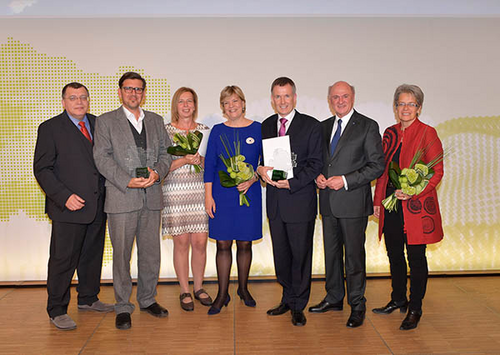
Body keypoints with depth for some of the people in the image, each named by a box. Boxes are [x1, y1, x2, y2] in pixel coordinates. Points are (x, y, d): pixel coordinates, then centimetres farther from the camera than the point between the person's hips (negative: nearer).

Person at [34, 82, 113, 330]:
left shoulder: (99, 124, 11)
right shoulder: (50, 128, -3)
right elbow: (42, 169, -7)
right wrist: (65, 196, -17)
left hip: (97, 205, 5)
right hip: (69, 207, -5)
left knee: (93, 254, 16)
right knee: (63, 259, 1)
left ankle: (88, 298, 34)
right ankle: (57, 311, 16)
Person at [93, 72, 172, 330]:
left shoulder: (155, 120, 16)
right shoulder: (105, 121, 4)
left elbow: (165, 152, 12)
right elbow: (102, 157, -4)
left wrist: (158, 173, -9)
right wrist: (127, 181, -15)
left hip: (152, 197, 4)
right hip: (122, 198, -3)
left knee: (151, 252, 10)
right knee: (121, 254, 2)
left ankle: (148, 300, 26)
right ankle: (123, 307, 15)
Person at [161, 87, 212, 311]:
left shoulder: (204, 130, 11)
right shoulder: (165, 130, 3)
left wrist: (200, 159, -8)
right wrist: (185, 160, -15)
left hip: (200, 192, 2)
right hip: (175, 192, -2)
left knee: (200, 242, 2)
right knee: (181, 242, 2)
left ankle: (199, 287, 20)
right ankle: (185, 291, 16)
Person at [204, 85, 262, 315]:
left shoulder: (257, 129, 2)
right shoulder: (217, 131, 5)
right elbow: (209, 165, 4)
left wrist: (252, 180, -12)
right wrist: (208, 195, -2)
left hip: (249, 193, 0)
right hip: (222, 194, 0)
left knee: (244, 243, 8)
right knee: (223, 244, 2)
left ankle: (243, 288, 26)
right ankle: (222, 294, 13)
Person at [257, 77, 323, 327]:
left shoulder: (311, 126, -4)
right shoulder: (266, 126, 11)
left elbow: (316, 163, -8)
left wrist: (292, 182, -19)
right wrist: (260, 169, -9)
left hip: (300, 200, -4)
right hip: (275, 202, 5)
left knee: (301, 254, 5)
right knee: (281, 254, 13)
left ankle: (298, 306, 21)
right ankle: (288, 299, 31)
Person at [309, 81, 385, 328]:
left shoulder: (368, 126, -4)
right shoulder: (323, 127, 13)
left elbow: (377, 165, -8)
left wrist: (345, 180, -16)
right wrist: (318, 176, -2)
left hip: (353, 201, -5)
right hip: (328, 202, 6)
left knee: (354, 255, 2)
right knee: (331, 253, 15)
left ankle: (357, 305, 17)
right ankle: (334, 298, 30)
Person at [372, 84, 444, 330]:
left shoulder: (427, 133, -7)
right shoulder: (390, 133, 10)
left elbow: (437, 171, -10)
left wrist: (412, 192, -21)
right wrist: (377, 200, 9)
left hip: (415, 206, -5)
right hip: (391, 206, 6)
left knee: (416, 258, 4)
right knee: (394, 255, 15)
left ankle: (415, 309, 19)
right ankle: (398, 300, 33)